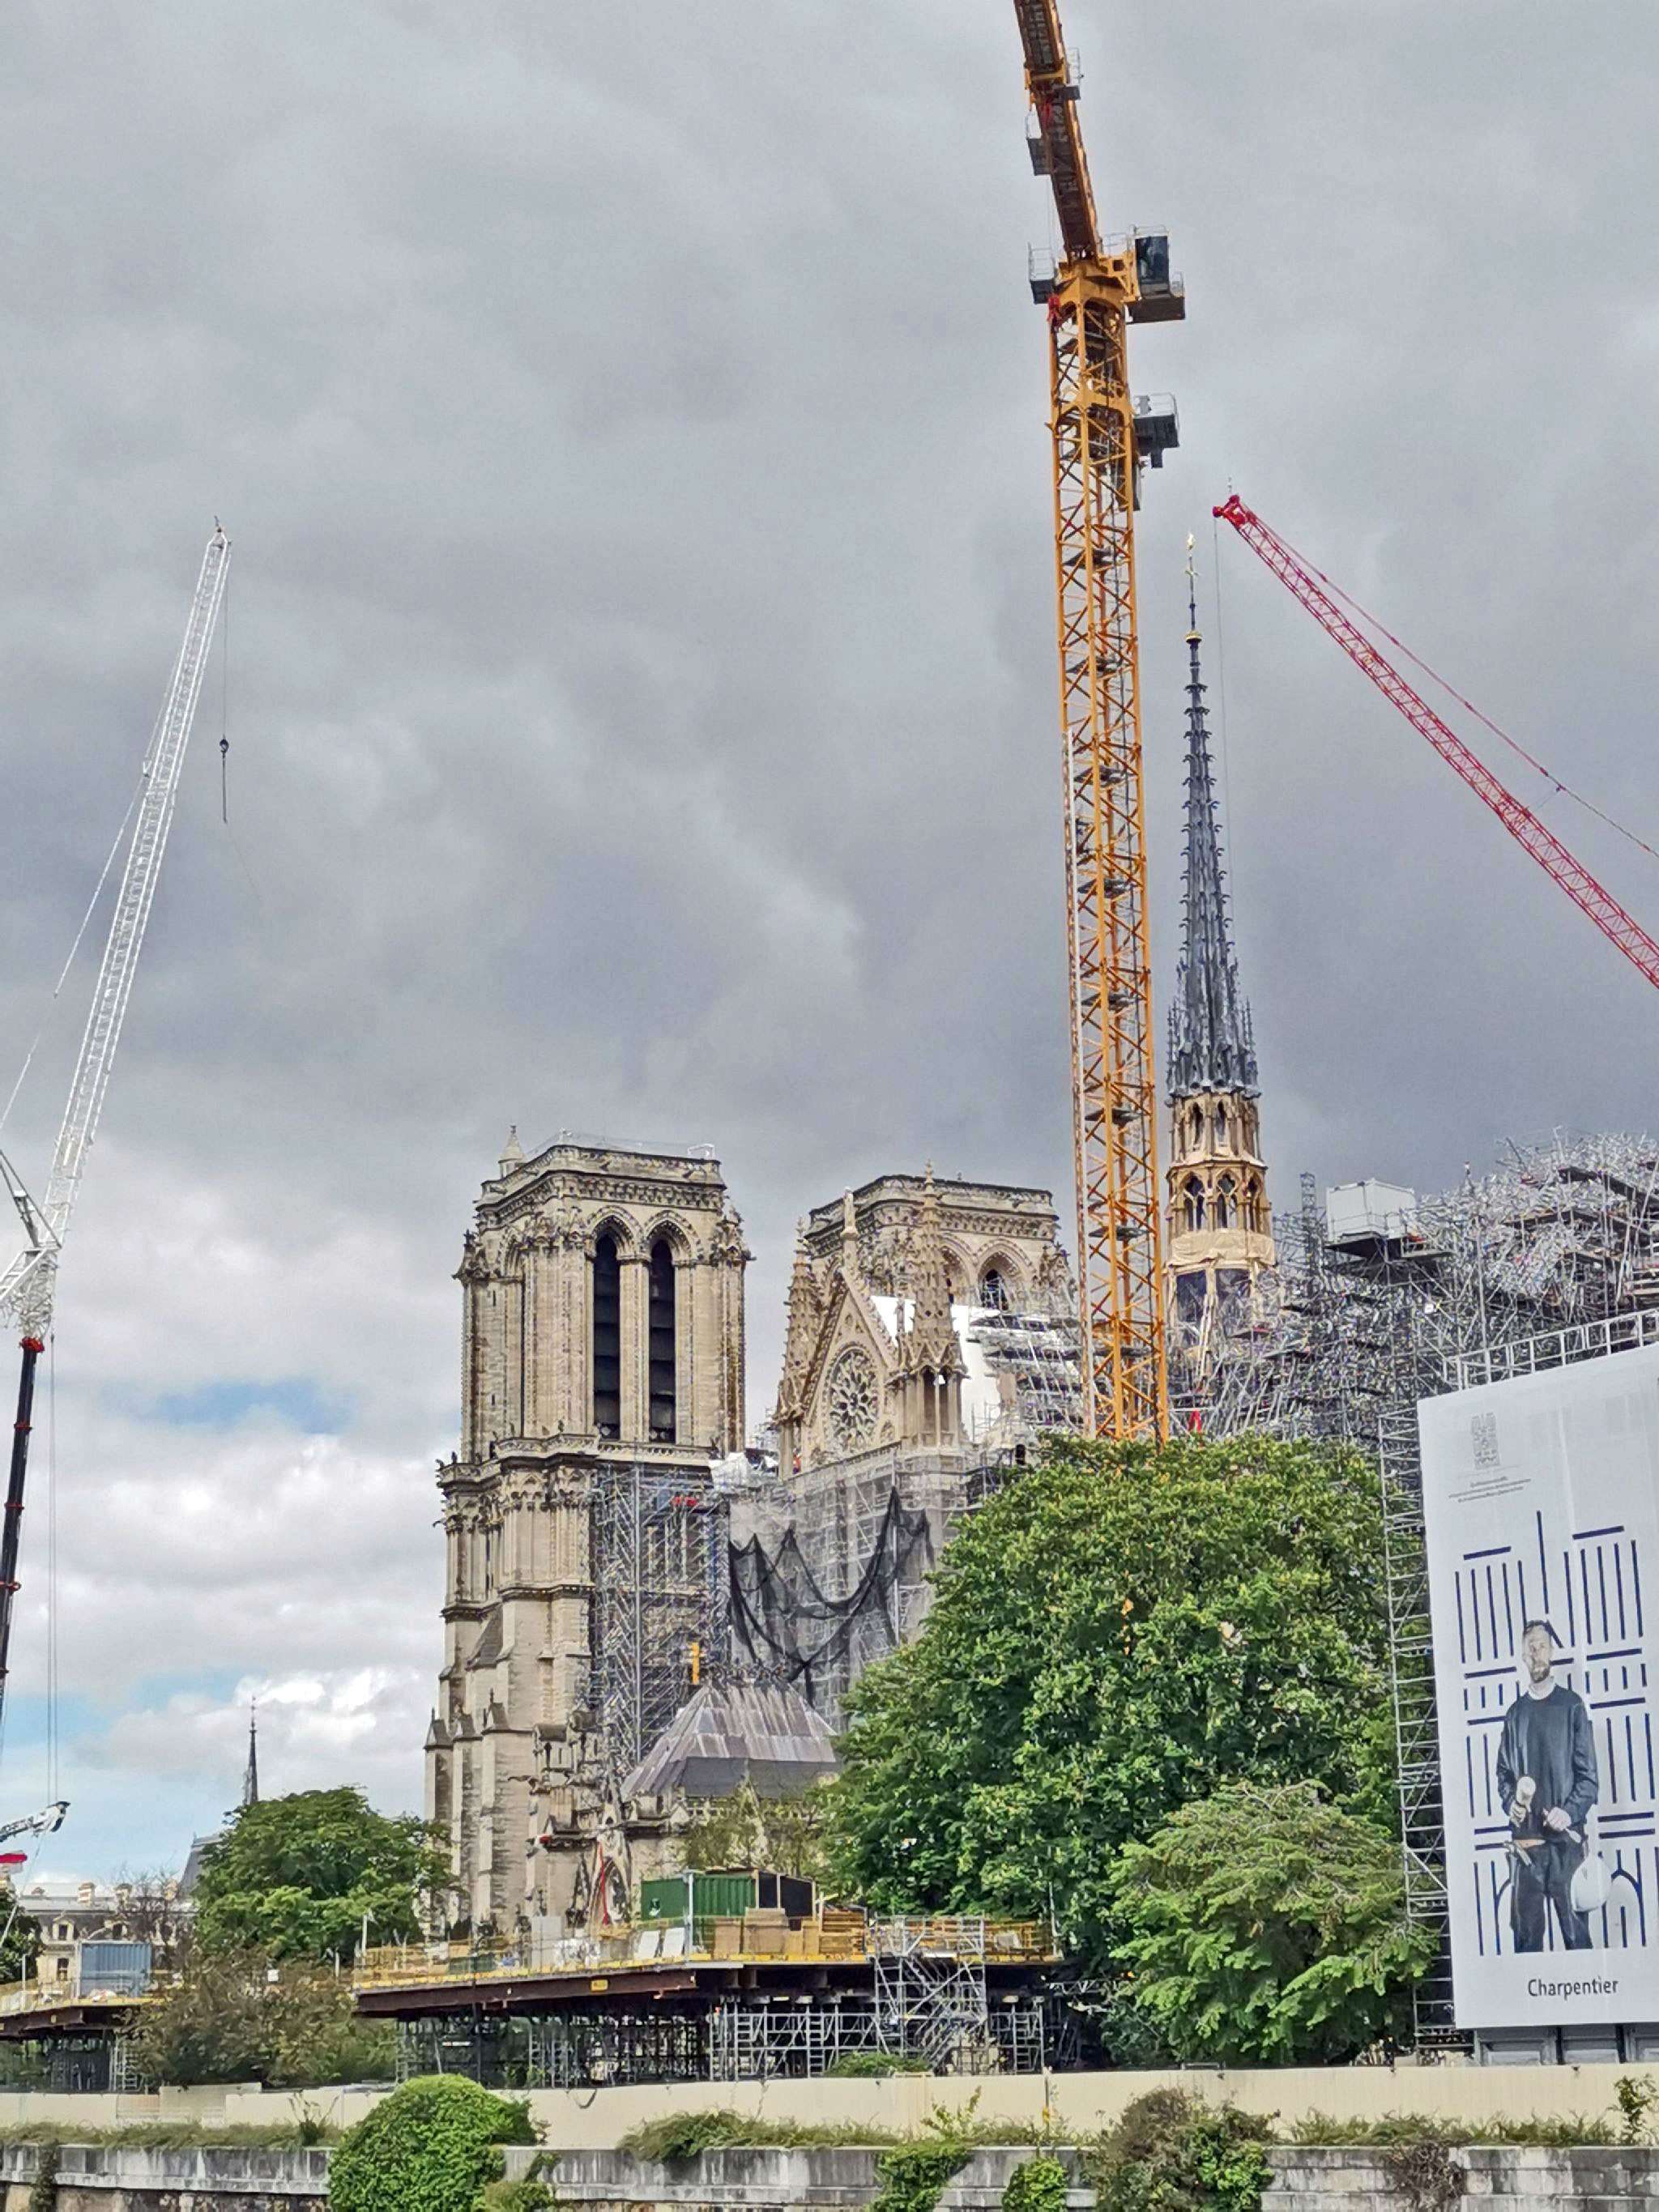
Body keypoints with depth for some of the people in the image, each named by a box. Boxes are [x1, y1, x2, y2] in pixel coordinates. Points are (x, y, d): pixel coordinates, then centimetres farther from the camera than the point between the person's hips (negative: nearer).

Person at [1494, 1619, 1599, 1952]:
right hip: (1524, 1840, 3)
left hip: (1566, 1839, -3)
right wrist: (1511, 1803, -2)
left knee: (1576, 1930, -2)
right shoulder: (1515, 1714, 12)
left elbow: (1589, 1774, 0)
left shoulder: (1571, 1705, 2)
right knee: (1526, 1932, 4)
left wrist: (1570, 1812, -14)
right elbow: (1503, 1773, 17)